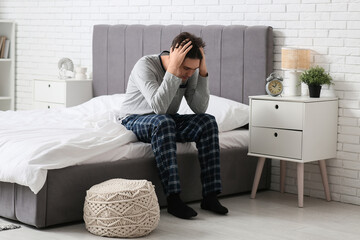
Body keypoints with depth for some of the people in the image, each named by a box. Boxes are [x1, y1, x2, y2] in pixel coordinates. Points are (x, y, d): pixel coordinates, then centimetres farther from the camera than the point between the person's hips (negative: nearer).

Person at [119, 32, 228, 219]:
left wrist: (202, 72, -22)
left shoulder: (190, 72, -7)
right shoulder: (146, 65, -25)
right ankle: (173, 199, -38)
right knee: (163, 122, -39)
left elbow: (199, 108, -14)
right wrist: (173, 69, -39)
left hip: (166, 122, 5)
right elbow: (159, 107, -37)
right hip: (136, 120, -5)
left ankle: (210, 196, -20)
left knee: (208, 122, -20)